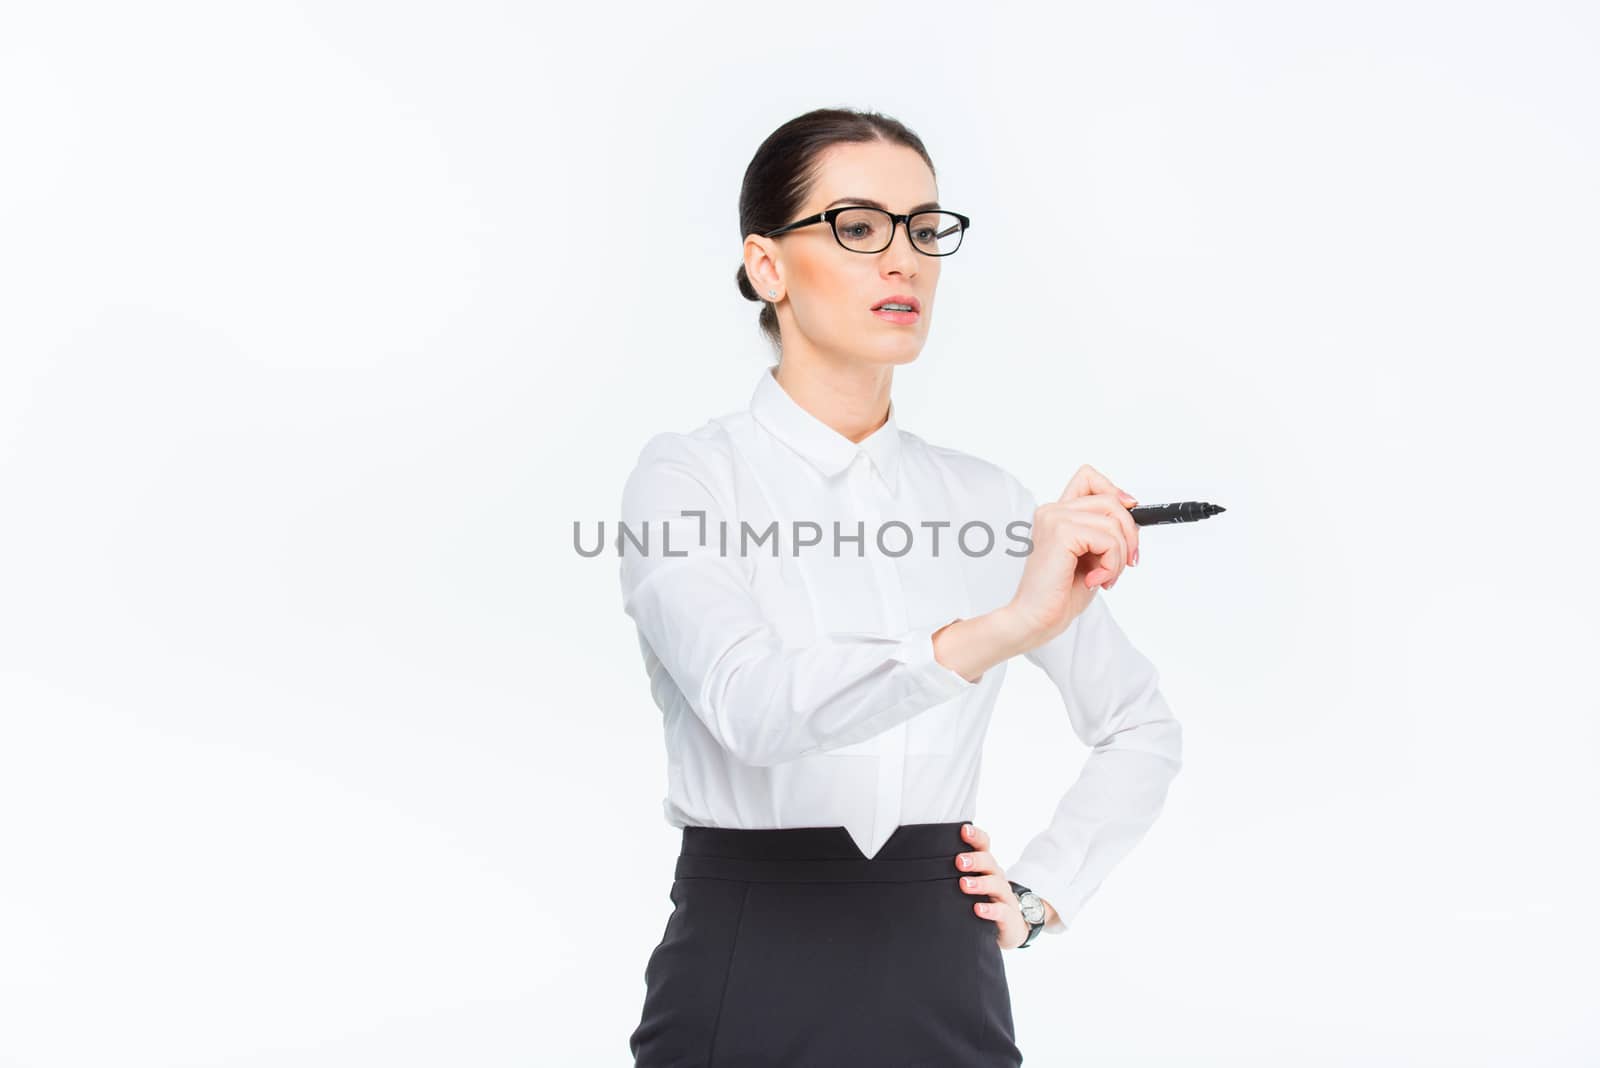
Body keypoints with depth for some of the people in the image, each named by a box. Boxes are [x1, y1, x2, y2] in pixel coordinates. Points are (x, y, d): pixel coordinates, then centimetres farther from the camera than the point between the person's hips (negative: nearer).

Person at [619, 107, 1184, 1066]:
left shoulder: (984, 500, 4)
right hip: (747, 987, -3)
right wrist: (998, 630, -37)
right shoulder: (690, 476, -8)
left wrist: (1043, 892, 3)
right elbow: (750, 703, -27)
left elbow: (1143, 727, 15)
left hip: (946, 988, 4)